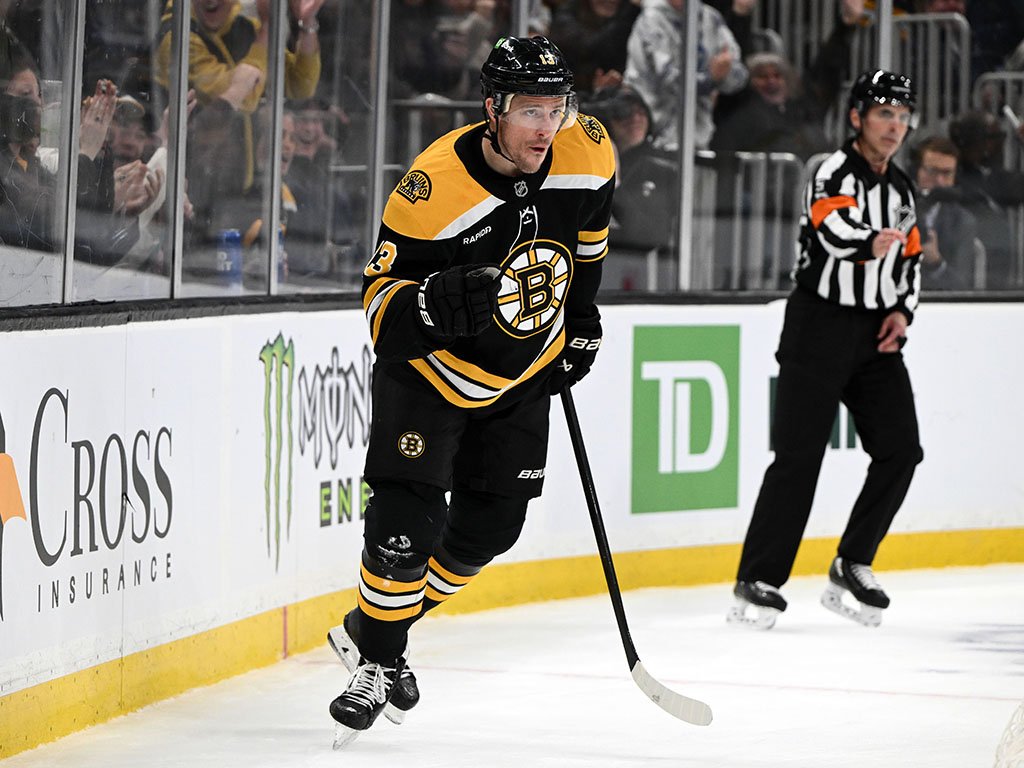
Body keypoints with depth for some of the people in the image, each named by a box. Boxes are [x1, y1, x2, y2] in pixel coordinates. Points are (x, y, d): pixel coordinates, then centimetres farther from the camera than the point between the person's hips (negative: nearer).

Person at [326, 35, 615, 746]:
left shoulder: (587, 153, -17)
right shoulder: (433, 189, -32)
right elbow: (383, 306, -26)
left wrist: (581, 319, 11)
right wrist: (435, 304, -47)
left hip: (523, 374, 5)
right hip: (432, 368, -5)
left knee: (491, 526, 10)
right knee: (409, 521, -16)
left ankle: (373, 629, 30)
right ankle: (375, 663, 7)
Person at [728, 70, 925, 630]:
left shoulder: (900, 187, 15)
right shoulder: (834, 174, -10)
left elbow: (911, 258, 24)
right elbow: (834, 227, -31)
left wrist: (903, 309, 5)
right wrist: (871, 242, -53)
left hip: (875, 335, 7)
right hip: (821, 327, -7)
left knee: (900, 449, -1)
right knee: (799, 454, -11)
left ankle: (851, 567, 13)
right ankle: (757, 582, -8)